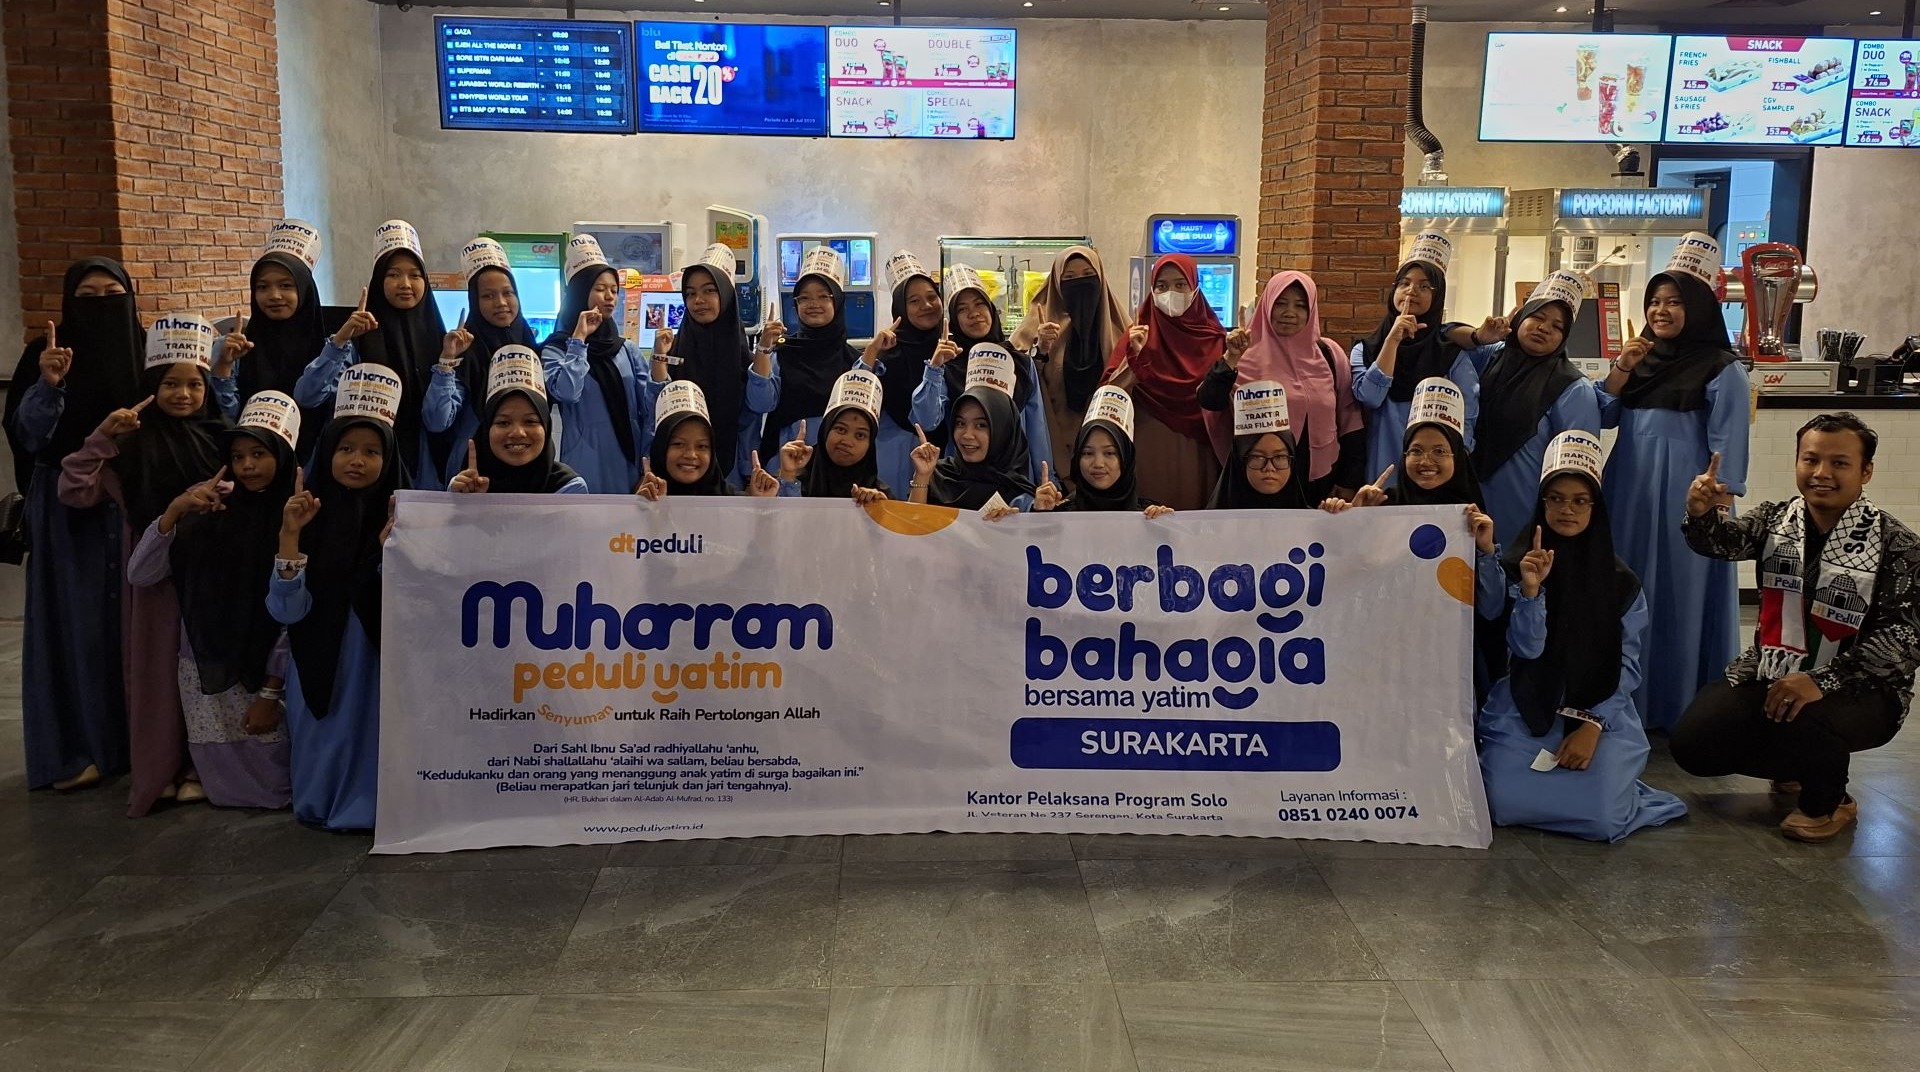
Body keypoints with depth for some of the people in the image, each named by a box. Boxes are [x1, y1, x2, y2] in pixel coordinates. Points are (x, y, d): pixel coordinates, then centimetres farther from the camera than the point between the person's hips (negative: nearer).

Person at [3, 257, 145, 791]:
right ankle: (74, 746, 9)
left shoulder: (148, 350, 4)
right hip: (69, 507, -2)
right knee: (76, 621, 1)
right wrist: (48, 385, -22)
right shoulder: (47, 354, -2)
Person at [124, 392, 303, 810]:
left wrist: (271, 692, -11)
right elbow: (139, 574, -9)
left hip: (266, 667, -2)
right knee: (219, 779, 0)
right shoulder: (212, 508, -1)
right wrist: (175, 509, -20)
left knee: (270, 784, 0)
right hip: (207, 666, 2)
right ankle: (198, 769, 32)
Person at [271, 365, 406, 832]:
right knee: (327, 739, -3)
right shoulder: (310, 516, -3)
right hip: (321, 664, 1)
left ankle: (370, 806, 17)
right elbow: (286, 611, -13)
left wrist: (395, 544, -25)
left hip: (380, 662, 0)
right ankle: (321, 804, 22)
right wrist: (290, 534, -22)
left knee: (374, 730, -7)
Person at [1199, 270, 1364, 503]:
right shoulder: (1250, 354, -6)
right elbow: (1210, 402, -18)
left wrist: (1350, 481, 4)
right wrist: (1231, 357, -31)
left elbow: (1350, 421, 6)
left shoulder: (1328, 354, 2)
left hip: (1320, 482, 3)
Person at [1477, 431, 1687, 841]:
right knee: (1505, 806, -20)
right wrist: (1529, 590, -27)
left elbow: (1627, 666, 0)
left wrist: (1593, 725, -13)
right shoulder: (1519, 564, 0)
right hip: (1524, 713, 0)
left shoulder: (1621, 581, 2)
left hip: (1600, 713, 0)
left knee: (1600, 818, -21)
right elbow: (1525, 648, -10)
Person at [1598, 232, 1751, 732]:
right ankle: (1624, 701, 21)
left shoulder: (1722, 370, -7)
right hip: (1629, 492, 6)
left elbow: (1728, 445, -10)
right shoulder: (1642, 357, 11)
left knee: (1679, 594, 0)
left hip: (1684, 499, -6)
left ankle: (1679, 707, 11)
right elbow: (1601, 418, 8)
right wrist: (1620, 370, -4)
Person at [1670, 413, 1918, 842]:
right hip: (1771, 673, 5)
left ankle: (1829, 801, -2)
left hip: (1859, 689, -5)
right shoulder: (1774, 519, 3)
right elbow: (1724, 541, -17)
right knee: (1693, 742, -12)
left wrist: (1823, 681, -31)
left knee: (1796, 721, -37)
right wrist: (1701, 515, -43)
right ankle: (1794, 763, 19)